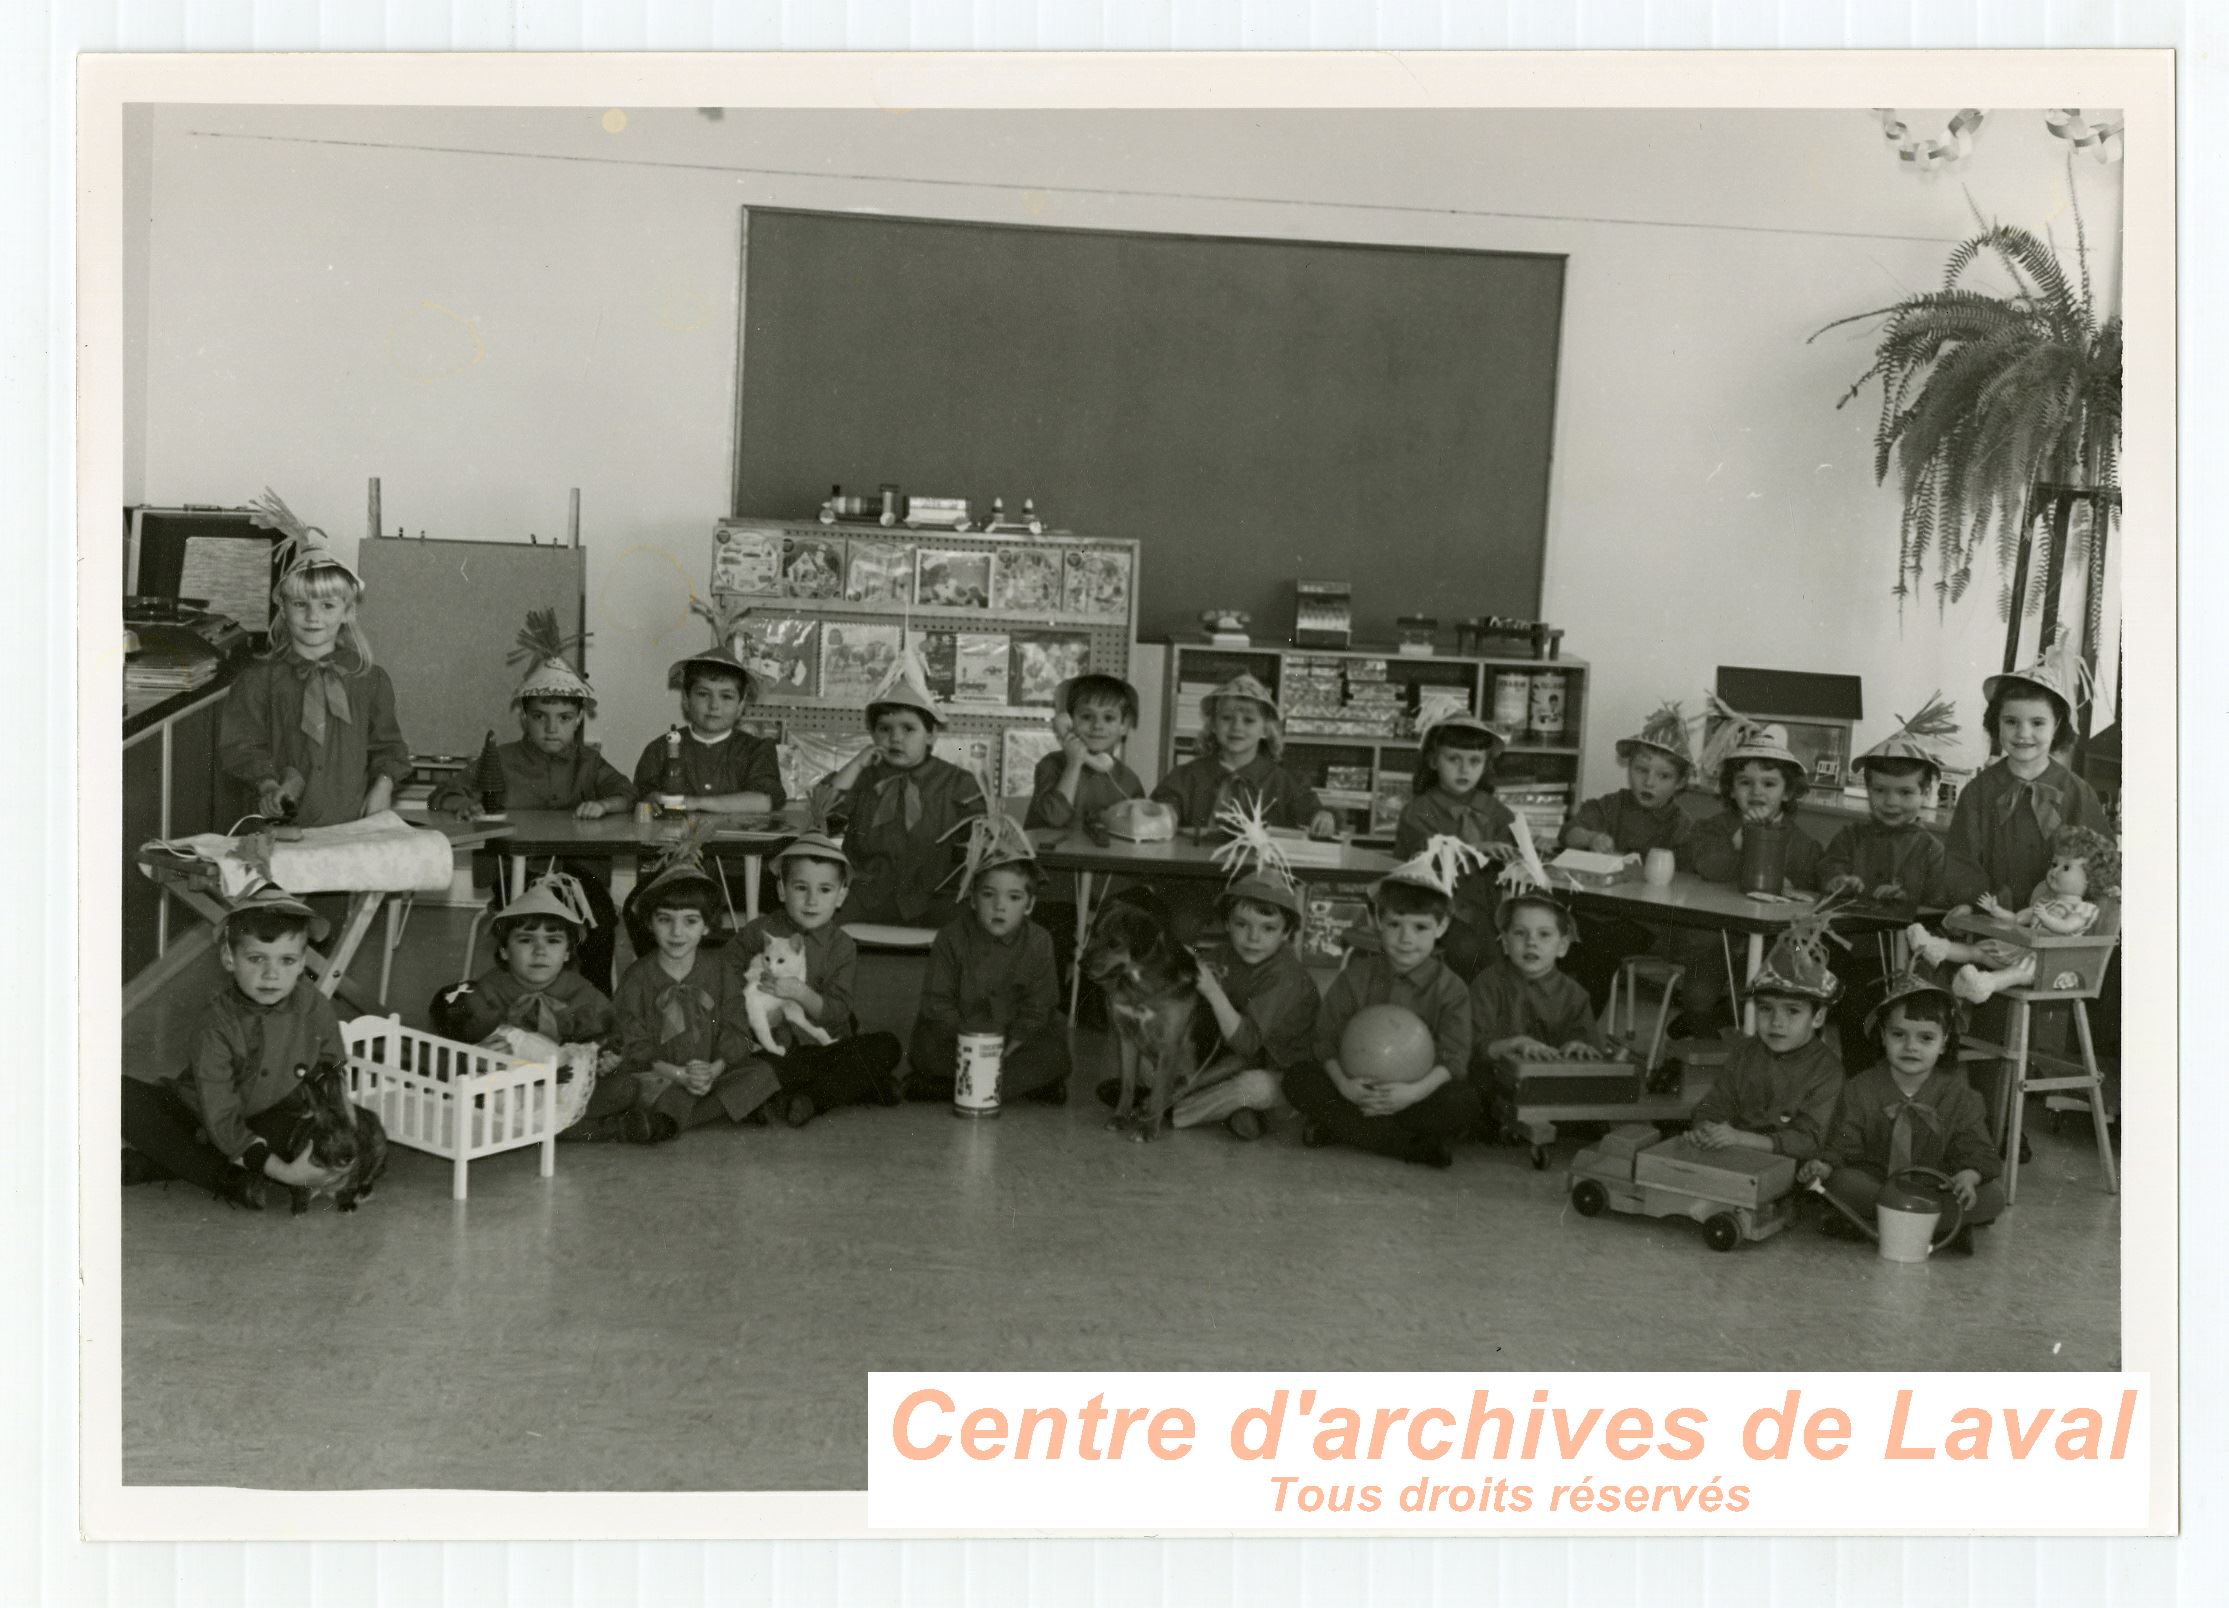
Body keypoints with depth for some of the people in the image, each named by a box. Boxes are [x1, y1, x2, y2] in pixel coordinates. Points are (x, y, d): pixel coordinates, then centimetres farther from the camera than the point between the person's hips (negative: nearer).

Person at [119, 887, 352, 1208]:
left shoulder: (317, 1009, -12)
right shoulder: (217, 1024, -22)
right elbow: (221, 1118, -26)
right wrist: (282, 1172, -36)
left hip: (278, 1124, 2)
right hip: (199, 1119, -2)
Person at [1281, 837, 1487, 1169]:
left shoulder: (1451, 990, -2)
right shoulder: (1356, 976, 3)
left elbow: (1454, 1057, -12)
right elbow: (1327, 1038, -4)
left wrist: (1415, 1092, -31)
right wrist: (1345, 1085, -24)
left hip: (1418, 1092, -2)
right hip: (1358, 1089, 2)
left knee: (1465, 1104, -31)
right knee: (1298, 1080, -25)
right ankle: (1413, 1146, -28)